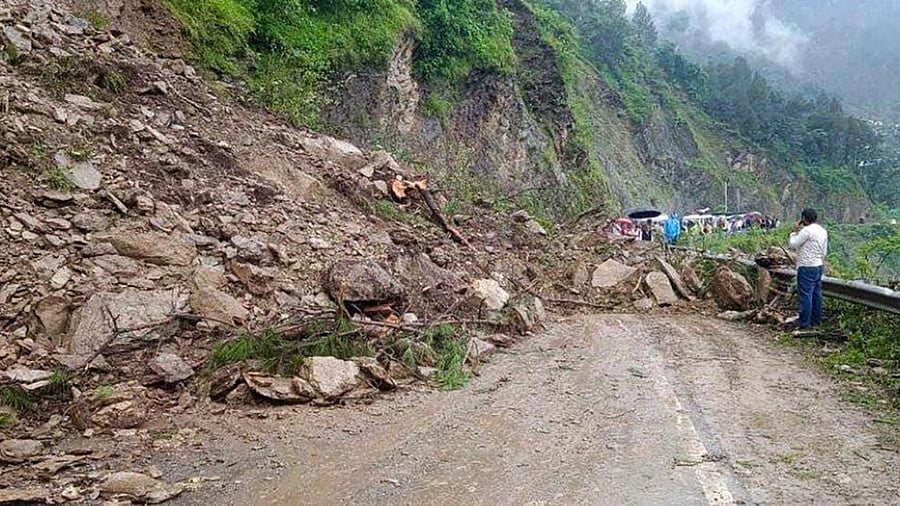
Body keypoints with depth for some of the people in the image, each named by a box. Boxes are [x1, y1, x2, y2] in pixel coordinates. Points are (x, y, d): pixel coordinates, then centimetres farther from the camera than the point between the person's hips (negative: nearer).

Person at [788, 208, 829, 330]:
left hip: (807, 267, -9)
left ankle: (804, 322, -1)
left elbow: (793, 245, -11)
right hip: (819, 266, 9)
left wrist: (794, 232, 1)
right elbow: (824, 251, 16)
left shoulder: (806, 230, -17)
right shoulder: (823, 231, 11)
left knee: (805, 295, -4)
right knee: (816, 294, 14)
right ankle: (816, 319, 22)